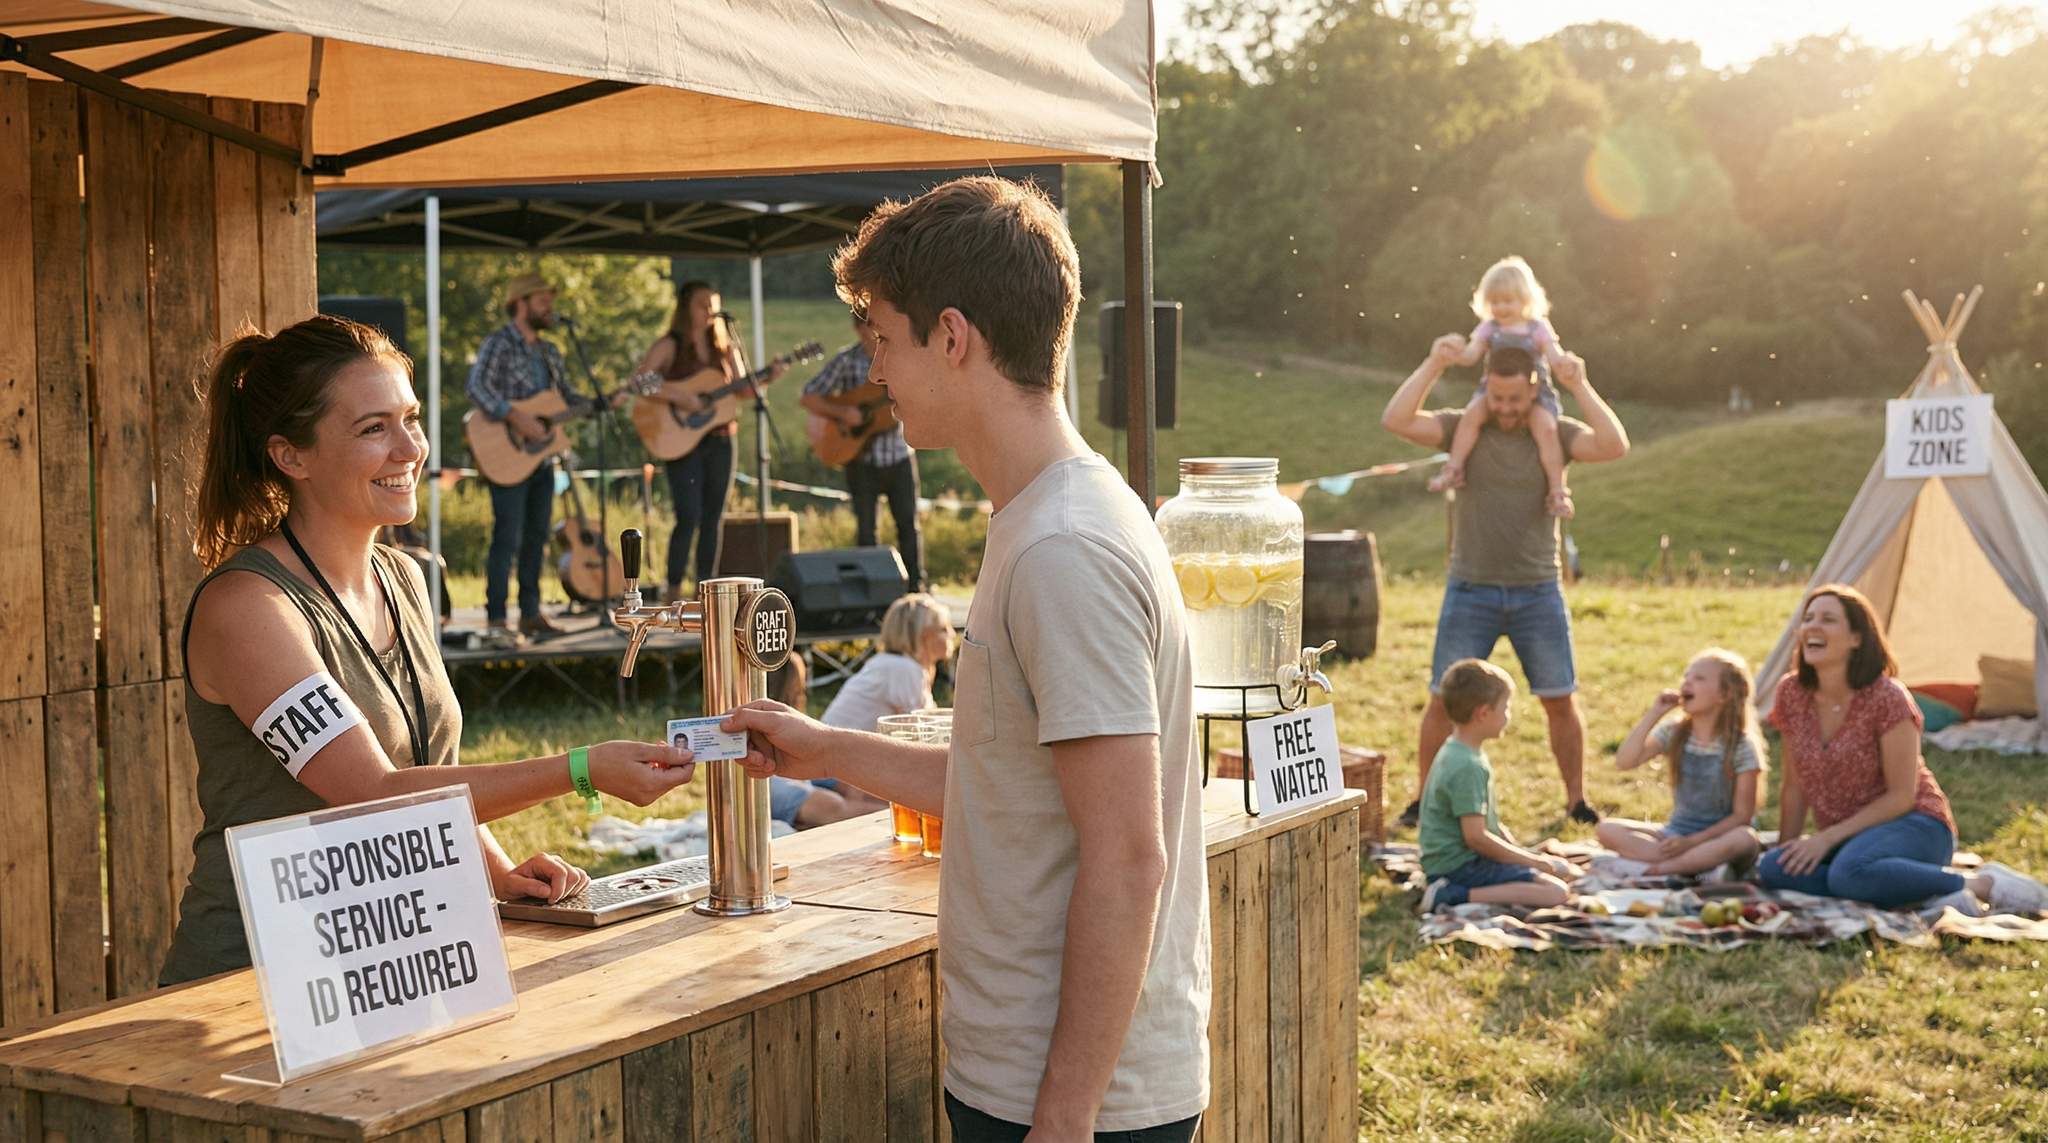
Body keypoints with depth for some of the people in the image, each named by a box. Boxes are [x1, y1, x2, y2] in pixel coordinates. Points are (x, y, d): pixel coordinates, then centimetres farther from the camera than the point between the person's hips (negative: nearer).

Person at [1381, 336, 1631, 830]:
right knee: (1444, 700, 2)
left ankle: (1577, 799, 20)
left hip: (1538, 591, 1)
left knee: (1561, 700, 6)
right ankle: (1424, 799, 15)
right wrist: (1433, 366, -23)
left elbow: (1615, 446, -18)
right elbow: (1395, 420, -17)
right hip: (1471, 590, -1)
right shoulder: (1462, 428, -2)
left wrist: (1579, 386, -22)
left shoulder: (1555, 434, -1)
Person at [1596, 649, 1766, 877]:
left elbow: (1742, 815, -11)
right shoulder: (1672, 734, 2)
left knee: (1744, 839, -38)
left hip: (1718, 837, -4)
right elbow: (1624, 762, -12)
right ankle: (1704, 863, -28)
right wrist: (1653, 714, -15)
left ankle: (1655, 869, -31)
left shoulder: (1742, 747, -9)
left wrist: (1691, 841, -21)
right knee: (1607, 829, -19)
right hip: (1676, 832, 4)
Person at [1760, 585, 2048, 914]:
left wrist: (1828, 837, -18)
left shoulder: (1886, 698, -15)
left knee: (1851, 871, -40)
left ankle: (1983, 884, -20)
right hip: (1847, 841, 6)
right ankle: (1929, 890, -21)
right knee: (1772, 870, -26)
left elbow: (1901, 797, -14)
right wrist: (1785, 849, 5)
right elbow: (1795, 787, 10)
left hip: (1913, 827, -6)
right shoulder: (1791, 694, 1)